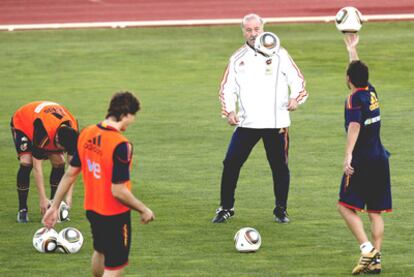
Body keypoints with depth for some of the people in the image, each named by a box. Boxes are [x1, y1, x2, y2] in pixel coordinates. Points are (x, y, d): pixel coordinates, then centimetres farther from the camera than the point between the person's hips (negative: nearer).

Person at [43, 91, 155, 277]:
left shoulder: (86, 135, -5)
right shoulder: (120, 145, -27)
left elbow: (70, 174, 3)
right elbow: (118, 191, -26)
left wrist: (54, 206, 11)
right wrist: (144, 210, -12)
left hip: (91, 210, 8)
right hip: (115, 216, -8)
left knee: (100, 251, 32)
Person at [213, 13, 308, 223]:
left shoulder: (279, 54, 1)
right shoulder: (238, 59, 9)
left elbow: (296, 79, 2)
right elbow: (227, 88, 13)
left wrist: (295, 98, -17)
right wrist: (229, 111, -4)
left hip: (276, 123, -2)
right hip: (246, 123, 2)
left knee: (279, 166, 2)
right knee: (231, 163, -5)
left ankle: (281, 210, 17)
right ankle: (226, 208, 8)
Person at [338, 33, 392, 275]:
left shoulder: (354, 99, -12)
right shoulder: (371, 92, 10)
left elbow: (355, 126, -28)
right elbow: (359, 70, 31)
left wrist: (348, 155, -37)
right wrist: (352, 49, 44)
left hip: (362, 161, -7)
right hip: (380, 160, 8)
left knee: (347, 206, -4)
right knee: (375, 212, 7)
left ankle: (367, 249, -19)